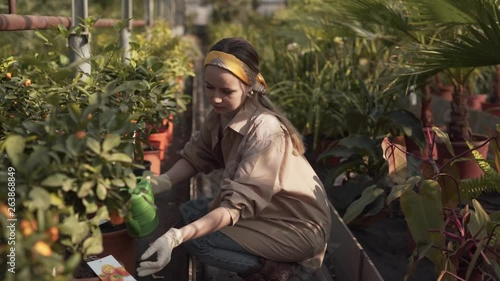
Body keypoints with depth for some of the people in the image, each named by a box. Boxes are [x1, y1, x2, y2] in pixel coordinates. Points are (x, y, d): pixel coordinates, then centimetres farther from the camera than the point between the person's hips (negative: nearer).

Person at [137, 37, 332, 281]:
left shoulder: (265, 130, -30)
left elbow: (238, 205, -34)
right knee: (191, 211, 3)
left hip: (298, 225, -8)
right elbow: (196, 156, 1)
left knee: (196, 239, -18)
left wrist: (177, 236, -44)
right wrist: (162, 182, -20)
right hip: (267, 209, 8)